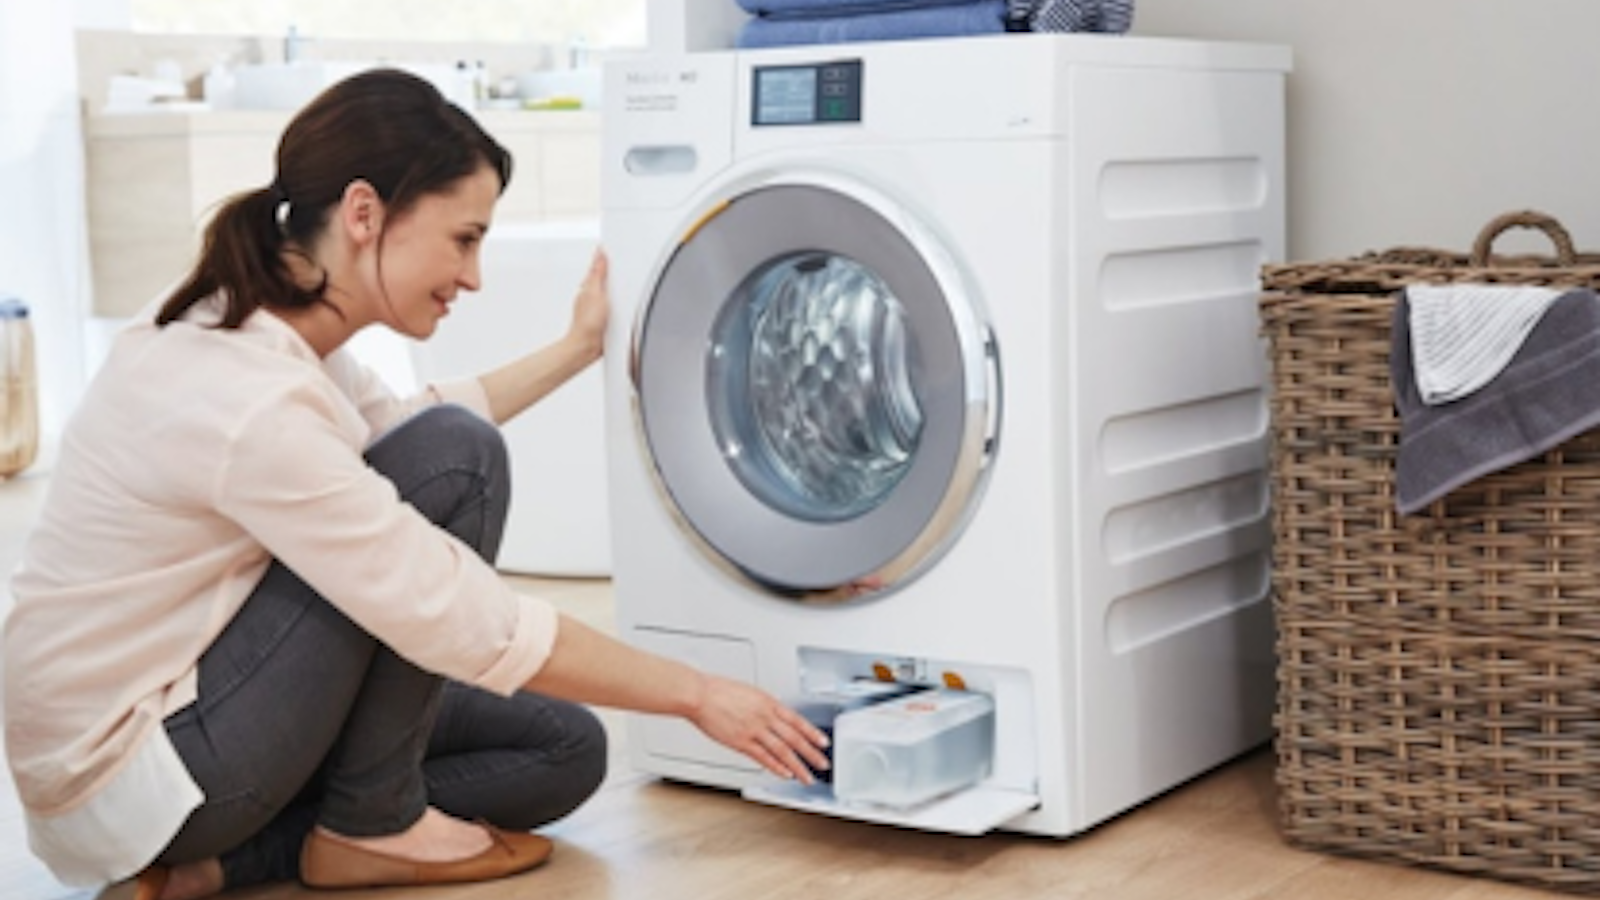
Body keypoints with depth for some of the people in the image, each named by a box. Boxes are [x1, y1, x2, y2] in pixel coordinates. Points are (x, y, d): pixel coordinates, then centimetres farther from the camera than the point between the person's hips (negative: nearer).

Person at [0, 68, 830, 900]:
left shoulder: (249, 319, 0)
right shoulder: (252, 401, -29)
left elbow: (397, 428, 22)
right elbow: (478, 631, -25)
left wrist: (577, 350, 26)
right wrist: (695, 693, -14)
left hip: (182, 692, 9)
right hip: (124, 773, -9)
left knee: (565, 751, 9)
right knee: (454, 457, -18)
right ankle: (370, 826, -5)